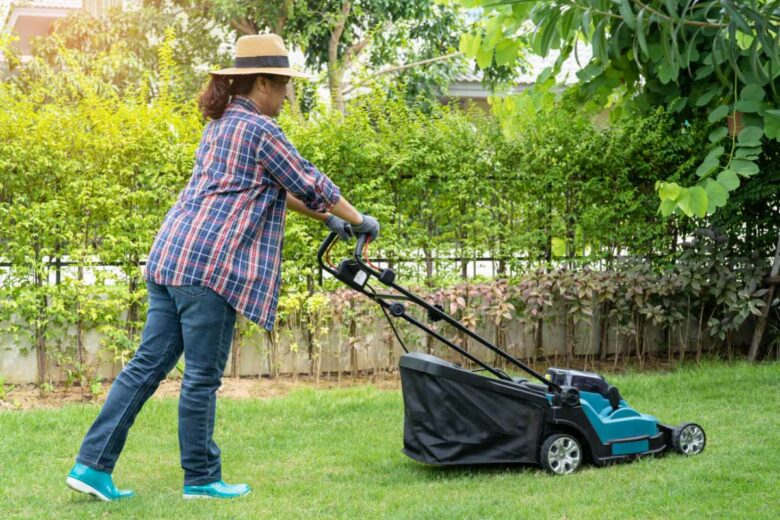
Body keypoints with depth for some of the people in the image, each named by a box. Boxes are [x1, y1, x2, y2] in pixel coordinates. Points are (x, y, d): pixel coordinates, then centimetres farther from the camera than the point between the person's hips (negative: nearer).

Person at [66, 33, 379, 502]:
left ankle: (93, 465, 7)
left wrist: (326, 217, 32)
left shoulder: (221, 125, 22)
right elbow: (309, 184, -3)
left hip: (171, 255, 9)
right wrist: (358, 220, 9)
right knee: (203, 376, 1)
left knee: (149, 364, 9)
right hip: (209, 263, -9)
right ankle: (201, 478, 11)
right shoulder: (258, 129, -7)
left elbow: (274, 188, 30)